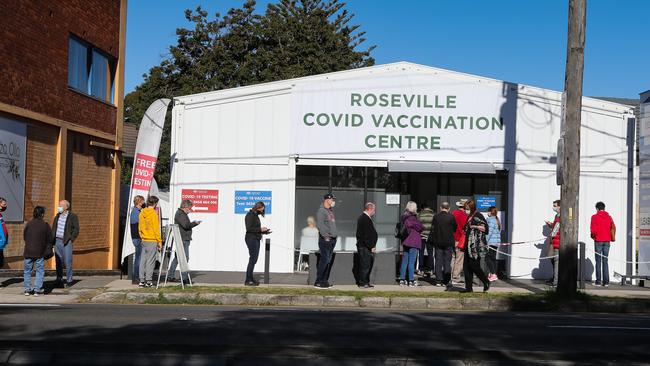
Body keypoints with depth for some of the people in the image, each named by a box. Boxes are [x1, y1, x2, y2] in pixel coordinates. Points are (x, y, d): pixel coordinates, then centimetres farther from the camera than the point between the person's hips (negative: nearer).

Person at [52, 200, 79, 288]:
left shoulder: (72, 216, -5)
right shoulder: (57, 216, 12)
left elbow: (76, 229, -7)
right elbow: (54, 228, 18)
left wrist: (71, 239, -11)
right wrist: (52, 239, 9)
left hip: (66, 242, -5)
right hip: (57, 241, 5)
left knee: (68, 262, -5)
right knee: (58, 262, 7)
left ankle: (69, 281, 2)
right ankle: (59, 280, 14)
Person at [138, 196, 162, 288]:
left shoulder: (142, 213, 8)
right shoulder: (153, 214, -13)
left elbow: (140, 227, 14)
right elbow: (156, 229, -13)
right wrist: (159, 241, -8)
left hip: (144, 240, 7)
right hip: (152, 241, -7)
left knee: (143, 260, 9)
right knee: (150, 261, -3)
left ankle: (142, 280, 12)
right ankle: (148, 281, -3)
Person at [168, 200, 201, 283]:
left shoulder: (182, 214, 20)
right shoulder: (180, 214, -13)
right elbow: (186, 225, -22)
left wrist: (194, 223, 9)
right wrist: (195, 223, -10)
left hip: (184, 239, 11)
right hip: (183, 239, -11)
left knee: (177, 257, 14)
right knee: (185, 258, -9)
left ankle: (170, 276, 19)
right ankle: (184, 277, -8)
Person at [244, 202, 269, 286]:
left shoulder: (256, 216, 16)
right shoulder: (250, 215, -11)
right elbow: (249, 228, -19)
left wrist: (264, 231, 7)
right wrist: (260, 229, -18)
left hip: (256, 239, 9)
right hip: (251, 239, -9)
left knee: (254, 259, 10)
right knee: (253, 259, -10)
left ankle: (250, 278, 16)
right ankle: (248, 280, -8)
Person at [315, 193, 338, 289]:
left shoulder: (330, 211, 18)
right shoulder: (321, 211, -10)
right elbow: (320, 225, -19)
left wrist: (335, 235, 17)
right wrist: (325, 235, -23)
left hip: (332, 239, 9)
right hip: (325, 239, -9)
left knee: (329, 260, 10)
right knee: (324, 259, -11)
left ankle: (325, 280, 15)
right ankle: (318, 282, -8)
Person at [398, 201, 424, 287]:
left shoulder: (403, 217, 9)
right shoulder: (412, 218, -16)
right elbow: (421, 228, -13)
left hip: (405, 241, 8)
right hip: (413, 242, -8)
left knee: (404, 261, 11)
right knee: (411, 262, -4)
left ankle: (402, 280, 14)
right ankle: (411, 281, -2)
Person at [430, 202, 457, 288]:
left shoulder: (436, 216, -3)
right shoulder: (451, 217, -8)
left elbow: (432, 229, 3)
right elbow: (455, 229, 1)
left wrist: (431, 240, 13)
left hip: (438, 242, 2)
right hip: (448, 242, -2)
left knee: (438, 261, 8)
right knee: (447, 260, 3)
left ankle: (439, 279, 8)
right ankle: (447, 280, -1)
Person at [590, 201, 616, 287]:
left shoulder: (594, 217, -4)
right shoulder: (609, 217, 8)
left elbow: (593, 229, -12)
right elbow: (613, 228, -2)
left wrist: (593, 236, 7)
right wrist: (612, 237, 10)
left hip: (598, 241, -3)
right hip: (607, 241, 4)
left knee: (598, 261, 1)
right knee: (605, 261, 8)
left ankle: (598, 281, -2)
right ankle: (606, 281, 4)